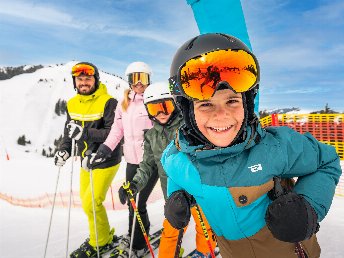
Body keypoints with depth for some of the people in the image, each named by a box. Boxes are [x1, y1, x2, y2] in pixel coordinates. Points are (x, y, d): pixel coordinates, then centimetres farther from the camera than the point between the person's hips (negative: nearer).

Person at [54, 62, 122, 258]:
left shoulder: (108, 102, -17)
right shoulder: (72, 104, 4)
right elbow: (70, 131, 13)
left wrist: (85, 133, -30)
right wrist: (65, 149, -3)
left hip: (105, 162, -7)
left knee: (91, 203, -6)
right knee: (86, 201, 16)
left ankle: (101, 242, 21)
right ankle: (104, 235, 39)